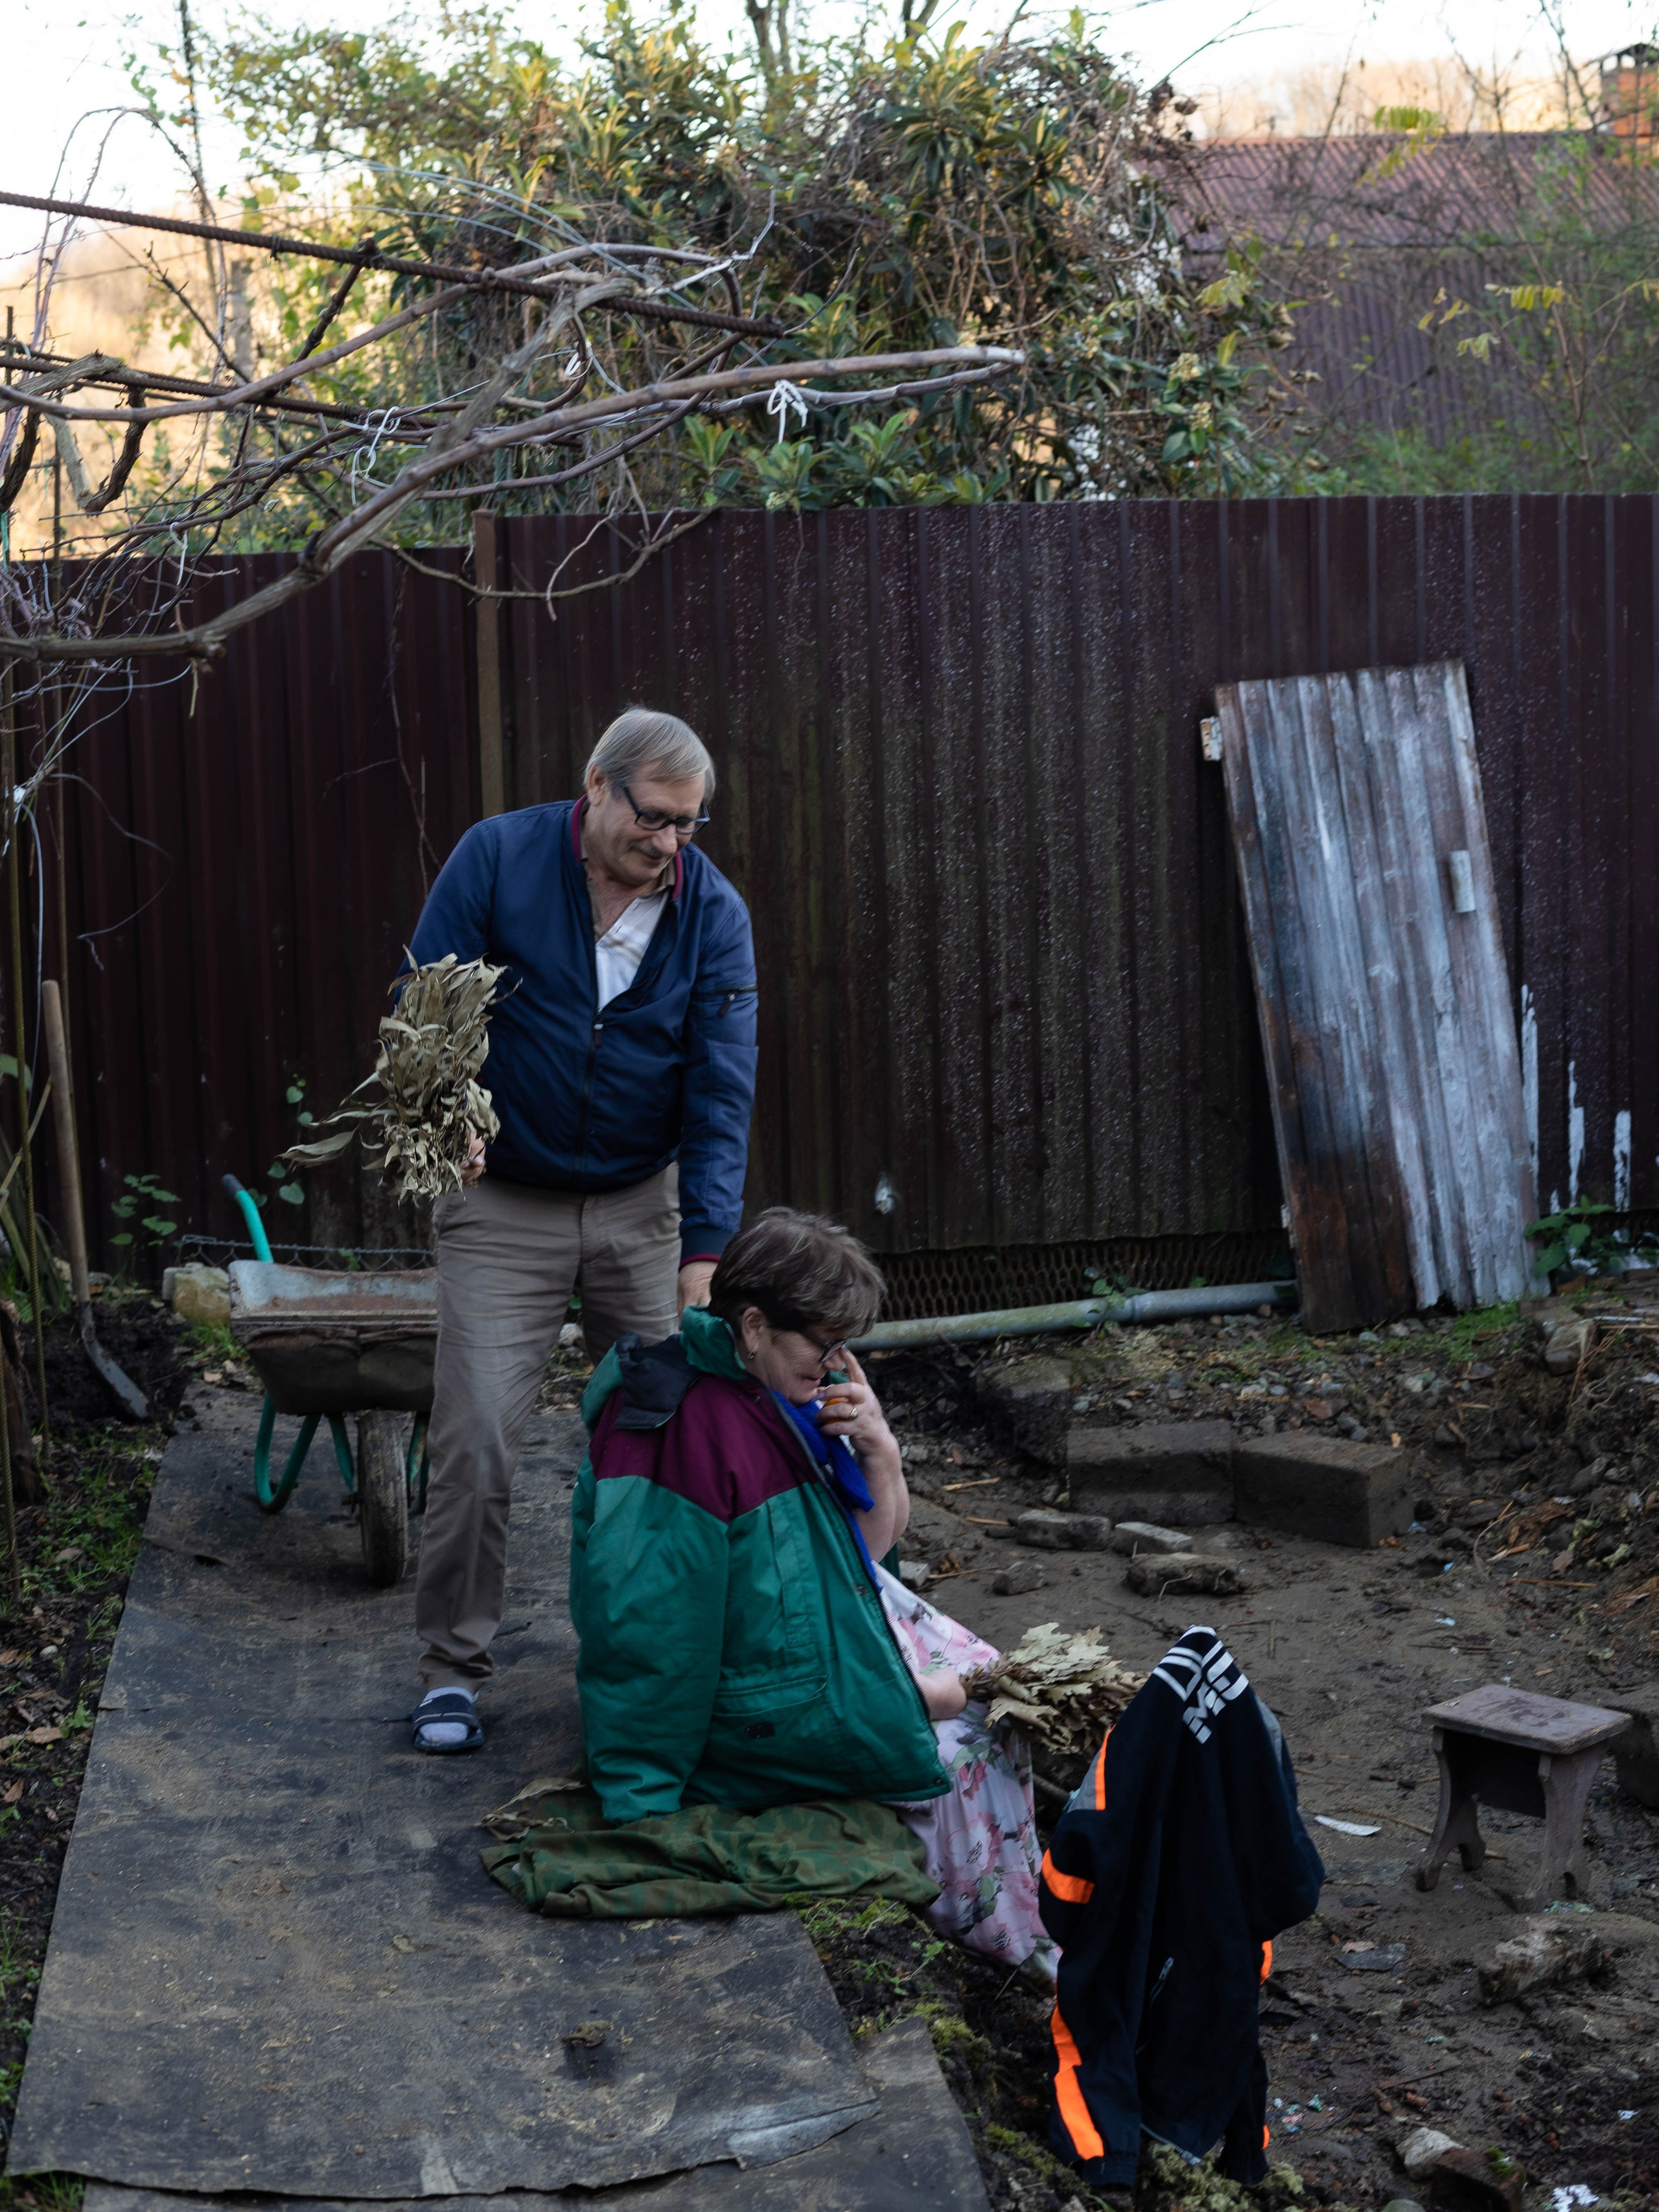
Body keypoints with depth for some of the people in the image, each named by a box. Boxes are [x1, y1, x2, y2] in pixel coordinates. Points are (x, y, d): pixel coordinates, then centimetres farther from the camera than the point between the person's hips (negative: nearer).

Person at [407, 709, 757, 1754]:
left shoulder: (713, 912, -7)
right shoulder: (497, 860, -10)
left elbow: (721, 1088, -10)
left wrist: (706, 1248, -20)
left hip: (644, 1205, 2)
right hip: (503, 1205, -2)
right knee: (476, 1443, -6)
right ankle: (453, 1670, 9)